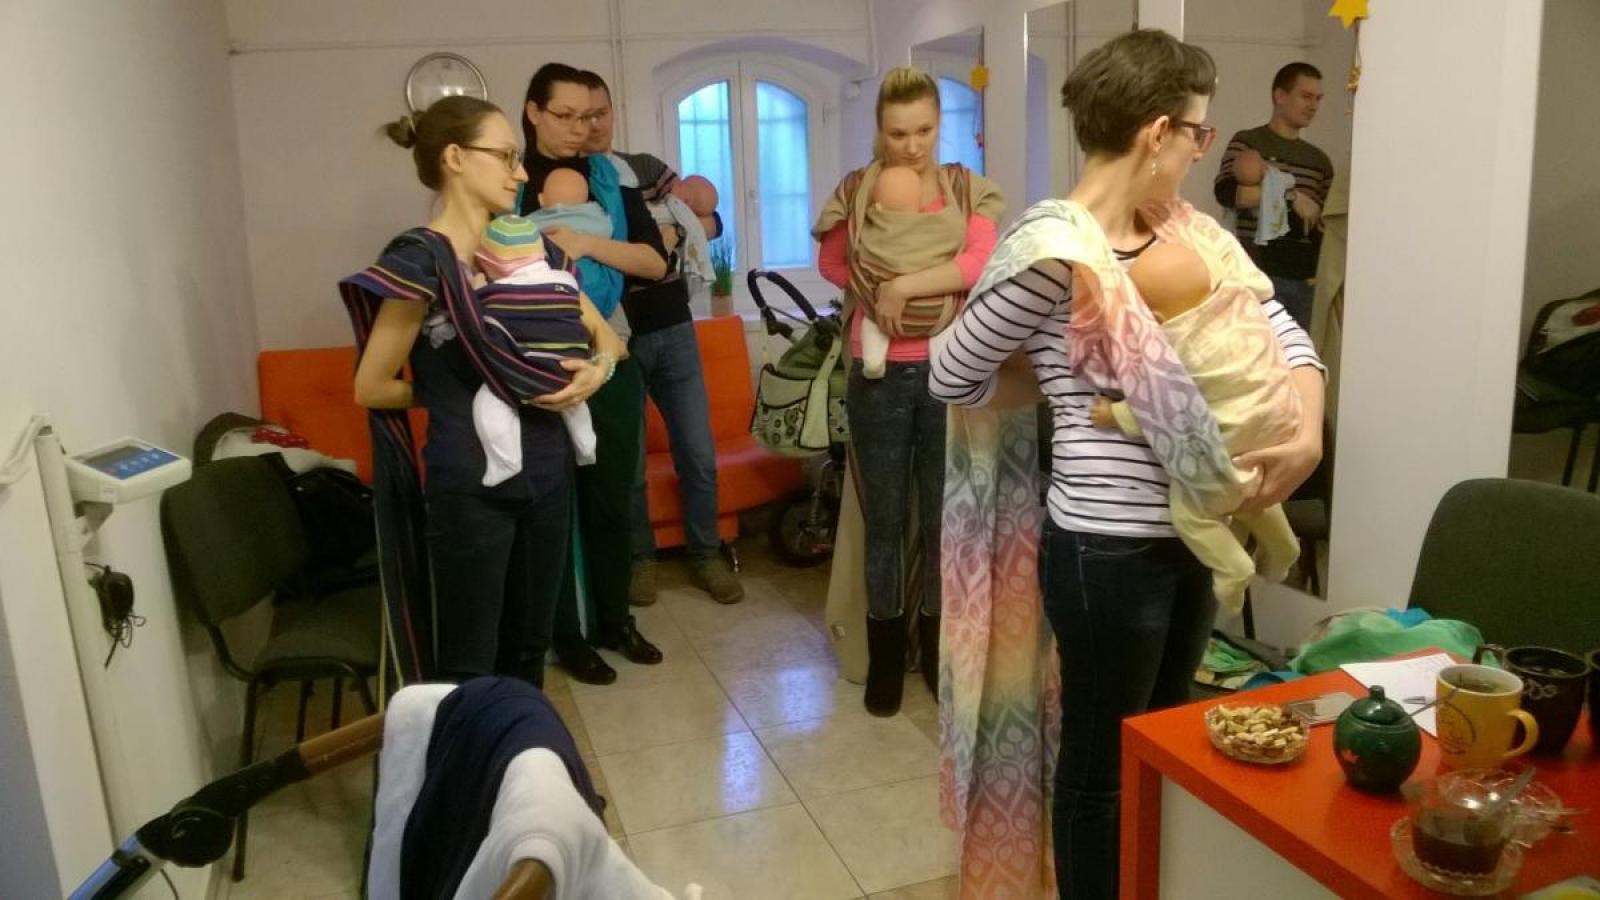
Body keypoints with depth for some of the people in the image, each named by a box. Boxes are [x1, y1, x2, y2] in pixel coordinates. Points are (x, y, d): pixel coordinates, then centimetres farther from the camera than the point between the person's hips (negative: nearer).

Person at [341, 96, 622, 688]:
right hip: (469, 486, -6)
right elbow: (371, 387, -8)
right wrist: (456, 395, 1)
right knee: (467, 667, 5)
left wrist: (597, 368, -8)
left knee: (529, 646, 17)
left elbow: (605, 334, 13)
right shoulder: (419, 261, -12)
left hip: (547, 472, 6)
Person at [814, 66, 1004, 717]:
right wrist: (876, 294, -1)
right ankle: (885, 657, 22)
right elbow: (831, 263, 12)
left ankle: (937, 649, 28)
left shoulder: (969, 190, 3)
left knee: (945, 516, 10)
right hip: (879, 373, 0)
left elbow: (983, 263, -12)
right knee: (884, 520, 8)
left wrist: (902, 285, -16)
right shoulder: (855, 192, 4)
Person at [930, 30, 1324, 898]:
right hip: (1107, 551, -8)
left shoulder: (1188, 234, 5)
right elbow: (952, 375, -10)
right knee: (1103, 765, 12)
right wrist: (1065, 387, -3)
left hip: (1192, 538, 8)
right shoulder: (1054, 249, -19)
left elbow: (1283, 335, 8)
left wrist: (1306, 436, -9)